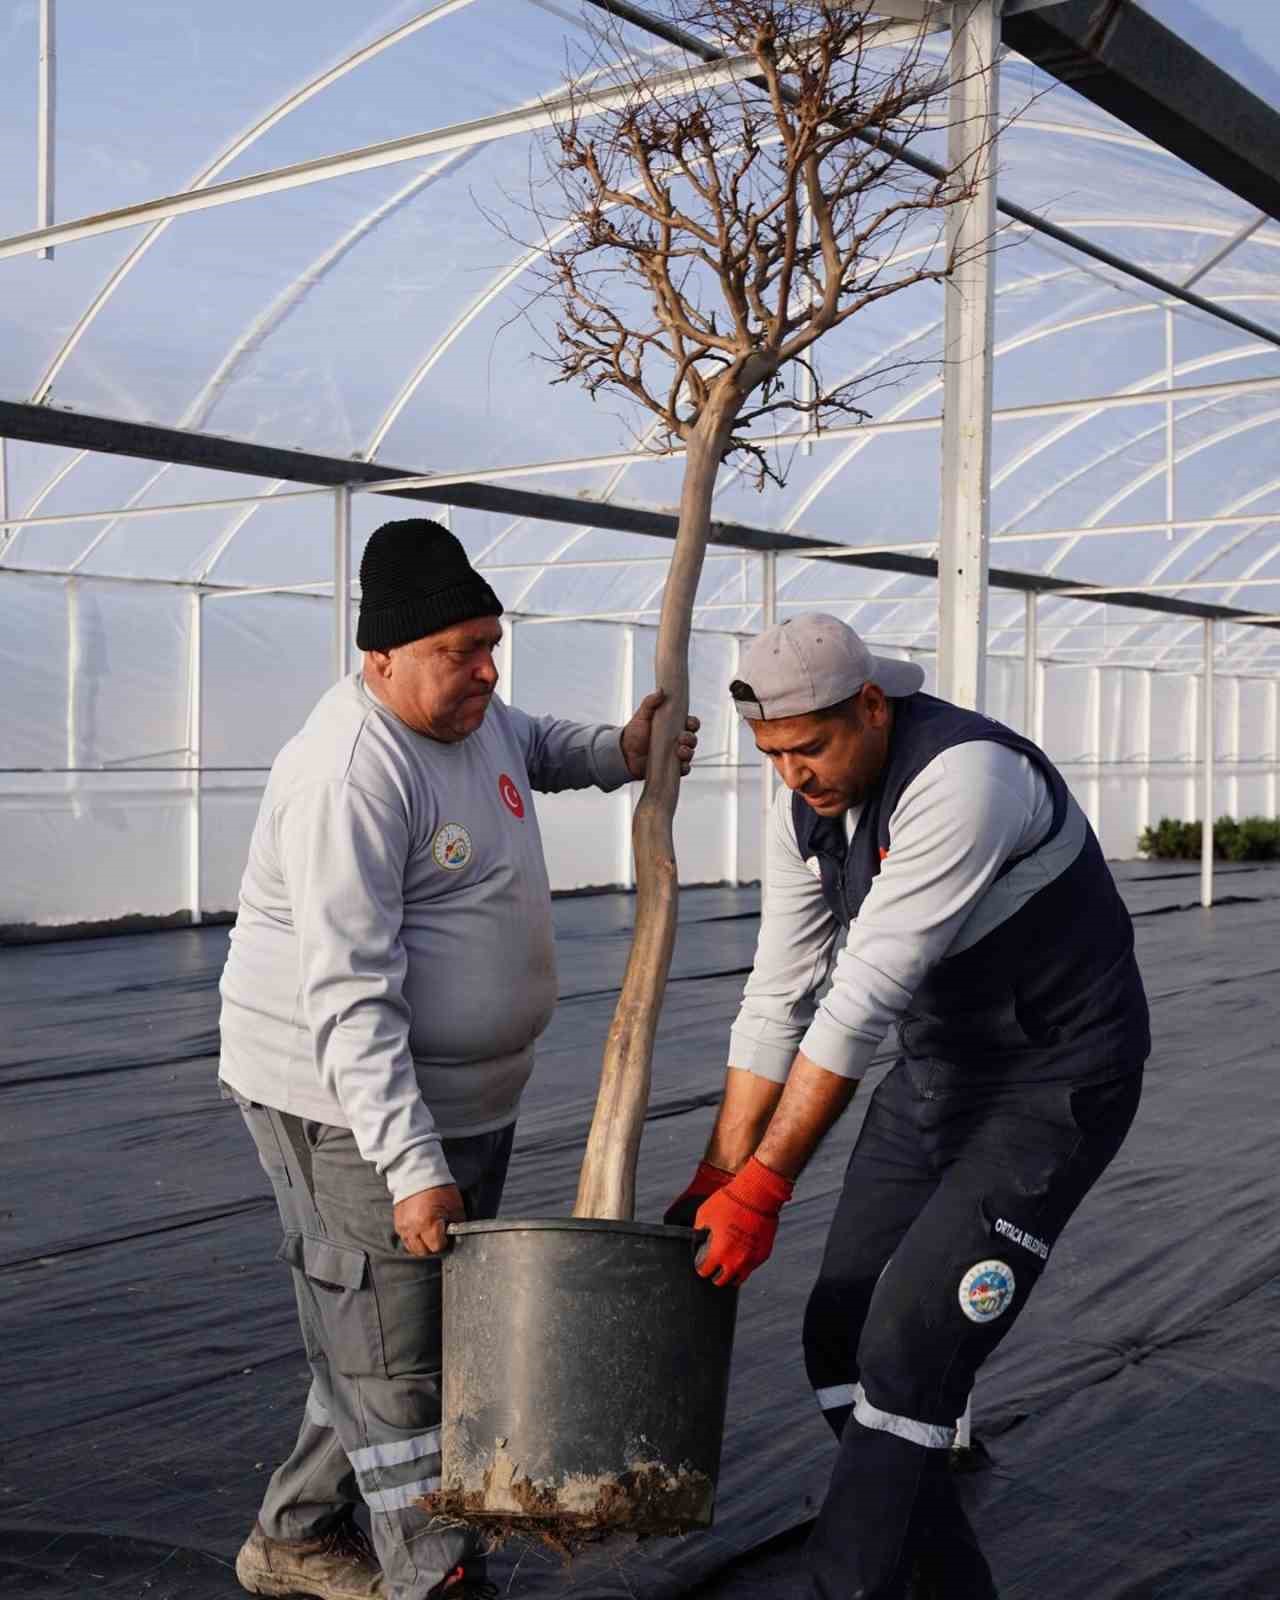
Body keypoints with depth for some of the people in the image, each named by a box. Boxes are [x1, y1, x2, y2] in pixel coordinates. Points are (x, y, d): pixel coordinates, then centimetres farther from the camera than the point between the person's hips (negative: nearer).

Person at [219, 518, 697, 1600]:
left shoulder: (469, 714, 5)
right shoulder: (353, 774, -24)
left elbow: (533, 747, 32)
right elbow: (349, 999, -29)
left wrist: (619, 755, 11)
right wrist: (410, 1165, -33)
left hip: (463, 1090, 10)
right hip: (348, 1101, -10)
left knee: (397, 1328, 18)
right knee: (393, 1351, -2)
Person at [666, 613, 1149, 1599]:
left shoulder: (965, 777, -31)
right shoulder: (806, 806, -4)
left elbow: (864, 998, -32)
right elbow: (777, 999, 0)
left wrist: (761, 1188, -29)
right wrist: (719, 1178, -2)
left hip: (1058, 1083, -8)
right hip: (938, 1067, 8)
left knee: (911, 1353, -14)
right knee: (840, 1335, 7)